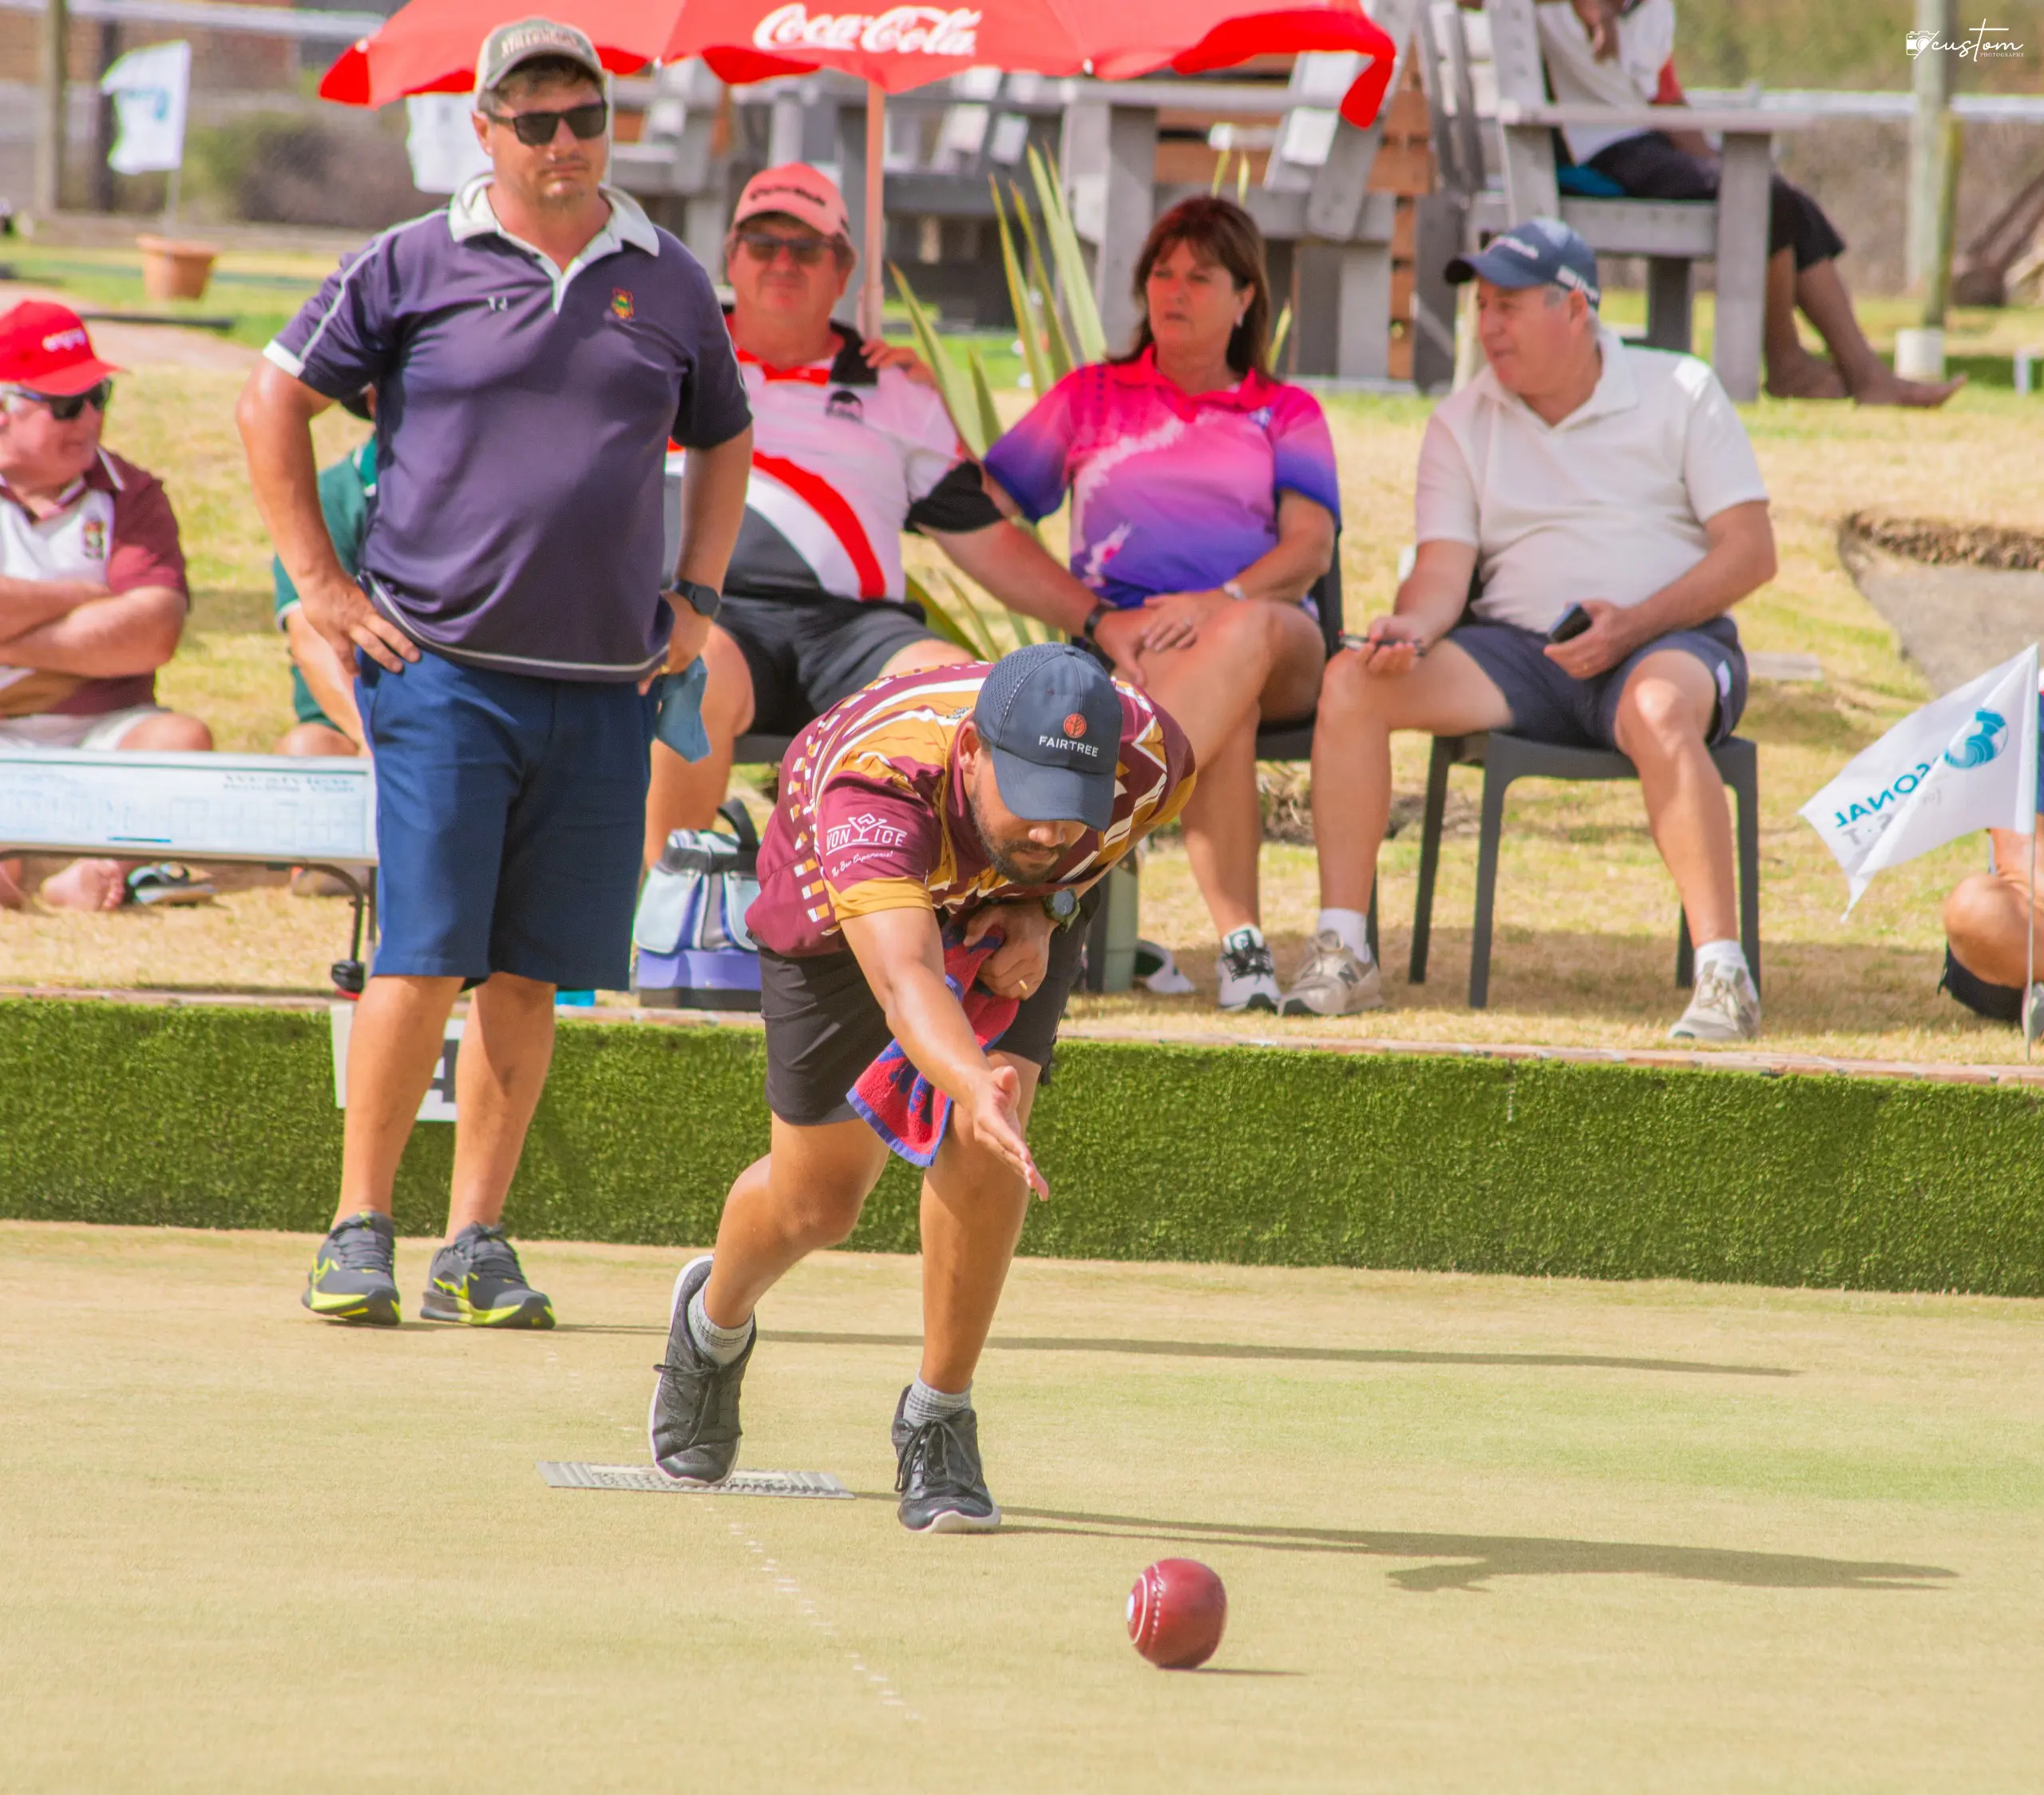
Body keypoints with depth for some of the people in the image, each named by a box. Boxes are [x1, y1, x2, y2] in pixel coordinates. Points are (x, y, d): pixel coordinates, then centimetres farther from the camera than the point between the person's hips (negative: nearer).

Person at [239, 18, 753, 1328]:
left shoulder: (672, 285, 11)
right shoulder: (414, 266, 1)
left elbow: (724, 438, 26)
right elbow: (277, 400, 7)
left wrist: (697, 596, 15)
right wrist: (321, 583, 1)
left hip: (605, 683, 3)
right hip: (442, 671, -3)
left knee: (533, 974, 4)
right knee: (423, 960, -9)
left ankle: (478, 1245, 10)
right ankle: (360, 1233, -1)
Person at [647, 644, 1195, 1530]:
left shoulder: (1151, 756, -35)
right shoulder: (875, 793, -49)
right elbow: (904, 979, -64)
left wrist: (1047, 909, -23)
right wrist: (973, 1084, -83)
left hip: (1014, 917, 2)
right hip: (840, 915, -2)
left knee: (984, 1145, -24)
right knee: (815, 1205, 10)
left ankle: (938, 1417, -5)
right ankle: (714, 1320, 47)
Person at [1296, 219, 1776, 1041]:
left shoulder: (1680, 393, 3)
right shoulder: (1462, 422, 12)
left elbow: (1750, 550, -3)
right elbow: (1443, 572, 3)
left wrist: (1634, 624, -18)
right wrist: (1411, 625, -22)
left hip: (1670, 639, -4)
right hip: (1518, 649, 4)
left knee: (1660, 711, -41)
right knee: (1352, 680, -21)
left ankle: (1722, 974, -40)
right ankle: (1341, 956, -20)